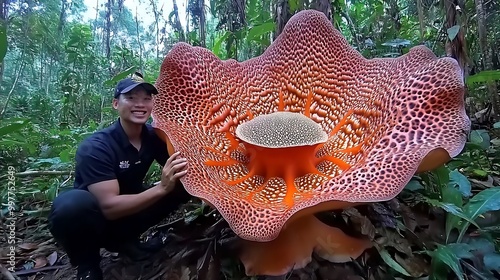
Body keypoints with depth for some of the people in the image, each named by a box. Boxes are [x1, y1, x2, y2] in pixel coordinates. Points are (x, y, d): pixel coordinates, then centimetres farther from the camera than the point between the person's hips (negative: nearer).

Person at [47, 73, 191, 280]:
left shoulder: (154, 136, -11)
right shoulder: (95, 146, -25)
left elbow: (183, 171, -10)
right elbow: (109, 207, -32)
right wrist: (161, 188, -44)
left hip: (128, 211, 5)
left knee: (183, 183, -13)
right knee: (72, 204, -37)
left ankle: (125, 241, 4)